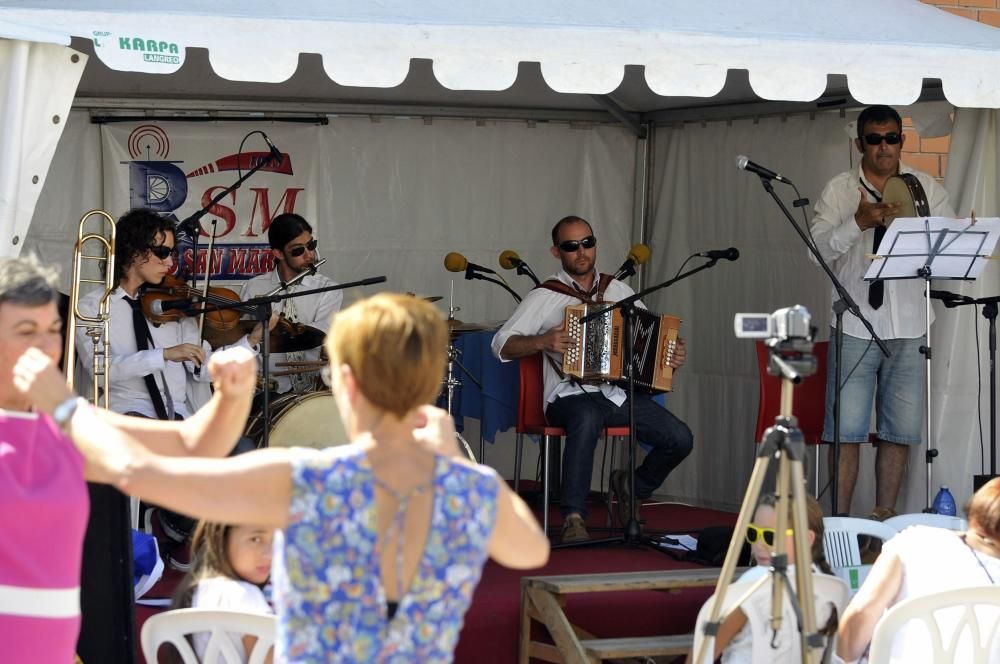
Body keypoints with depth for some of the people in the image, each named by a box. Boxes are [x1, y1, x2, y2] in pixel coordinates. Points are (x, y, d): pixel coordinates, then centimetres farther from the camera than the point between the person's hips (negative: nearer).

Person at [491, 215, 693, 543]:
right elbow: (501, 344, -3)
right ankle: (573, 518, -37)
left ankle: (634, 487, 17)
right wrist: (542, 342, -19)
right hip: (571, 396, -5)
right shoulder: (545, 296, 4)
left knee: (680, 439, -15)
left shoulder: (618, 290, 17)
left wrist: (673, 354, 3)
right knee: (588, 417, -41)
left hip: (621, 394, 5)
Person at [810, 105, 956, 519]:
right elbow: (818, 248, -7)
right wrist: (859, 223, -23)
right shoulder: (839, 191, 4)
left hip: (908, 329, 2)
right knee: (847, 431, -5)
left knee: (899, 431, 5)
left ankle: (885, 517, 13)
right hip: (855, 326, -2)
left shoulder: (926, 189, 8)